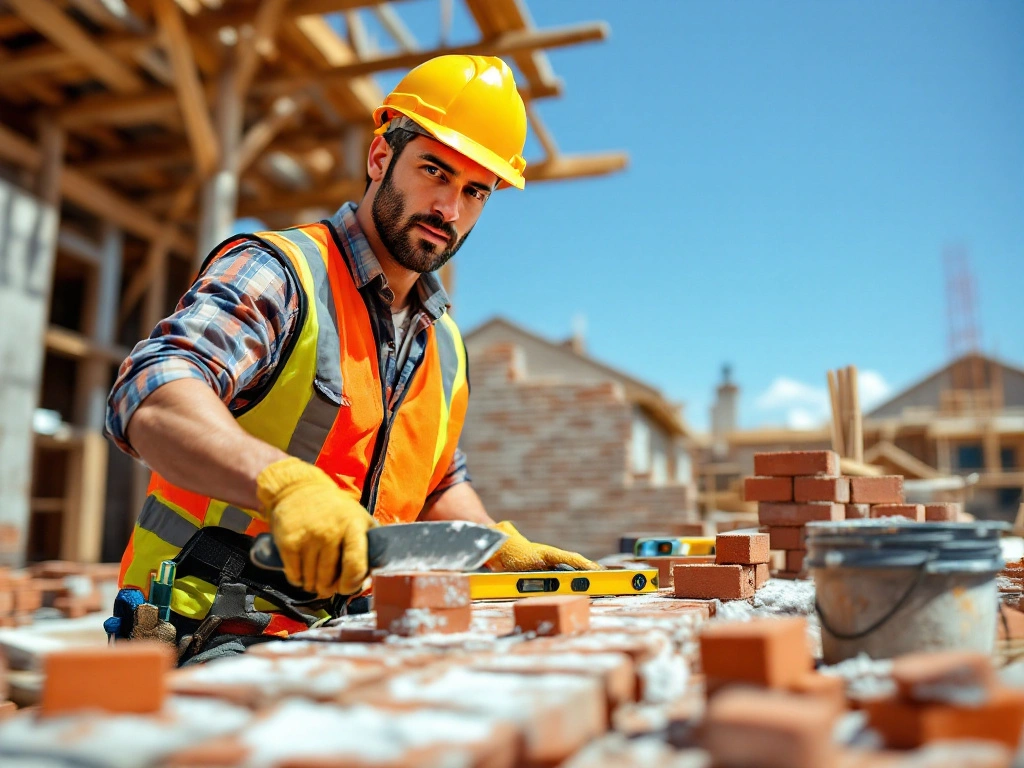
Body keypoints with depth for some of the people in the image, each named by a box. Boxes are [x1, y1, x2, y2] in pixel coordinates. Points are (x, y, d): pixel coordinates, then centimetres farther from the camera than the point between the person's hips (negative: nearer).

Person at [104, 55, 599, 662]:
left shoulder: (445, 344, 14)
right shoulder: (278, 273, -10)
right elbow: (151, 399, -27)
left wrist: (502, 545, 10)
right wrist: (287, 483, -43)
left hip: (340, 641, 8)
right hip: (214, 640, -7)